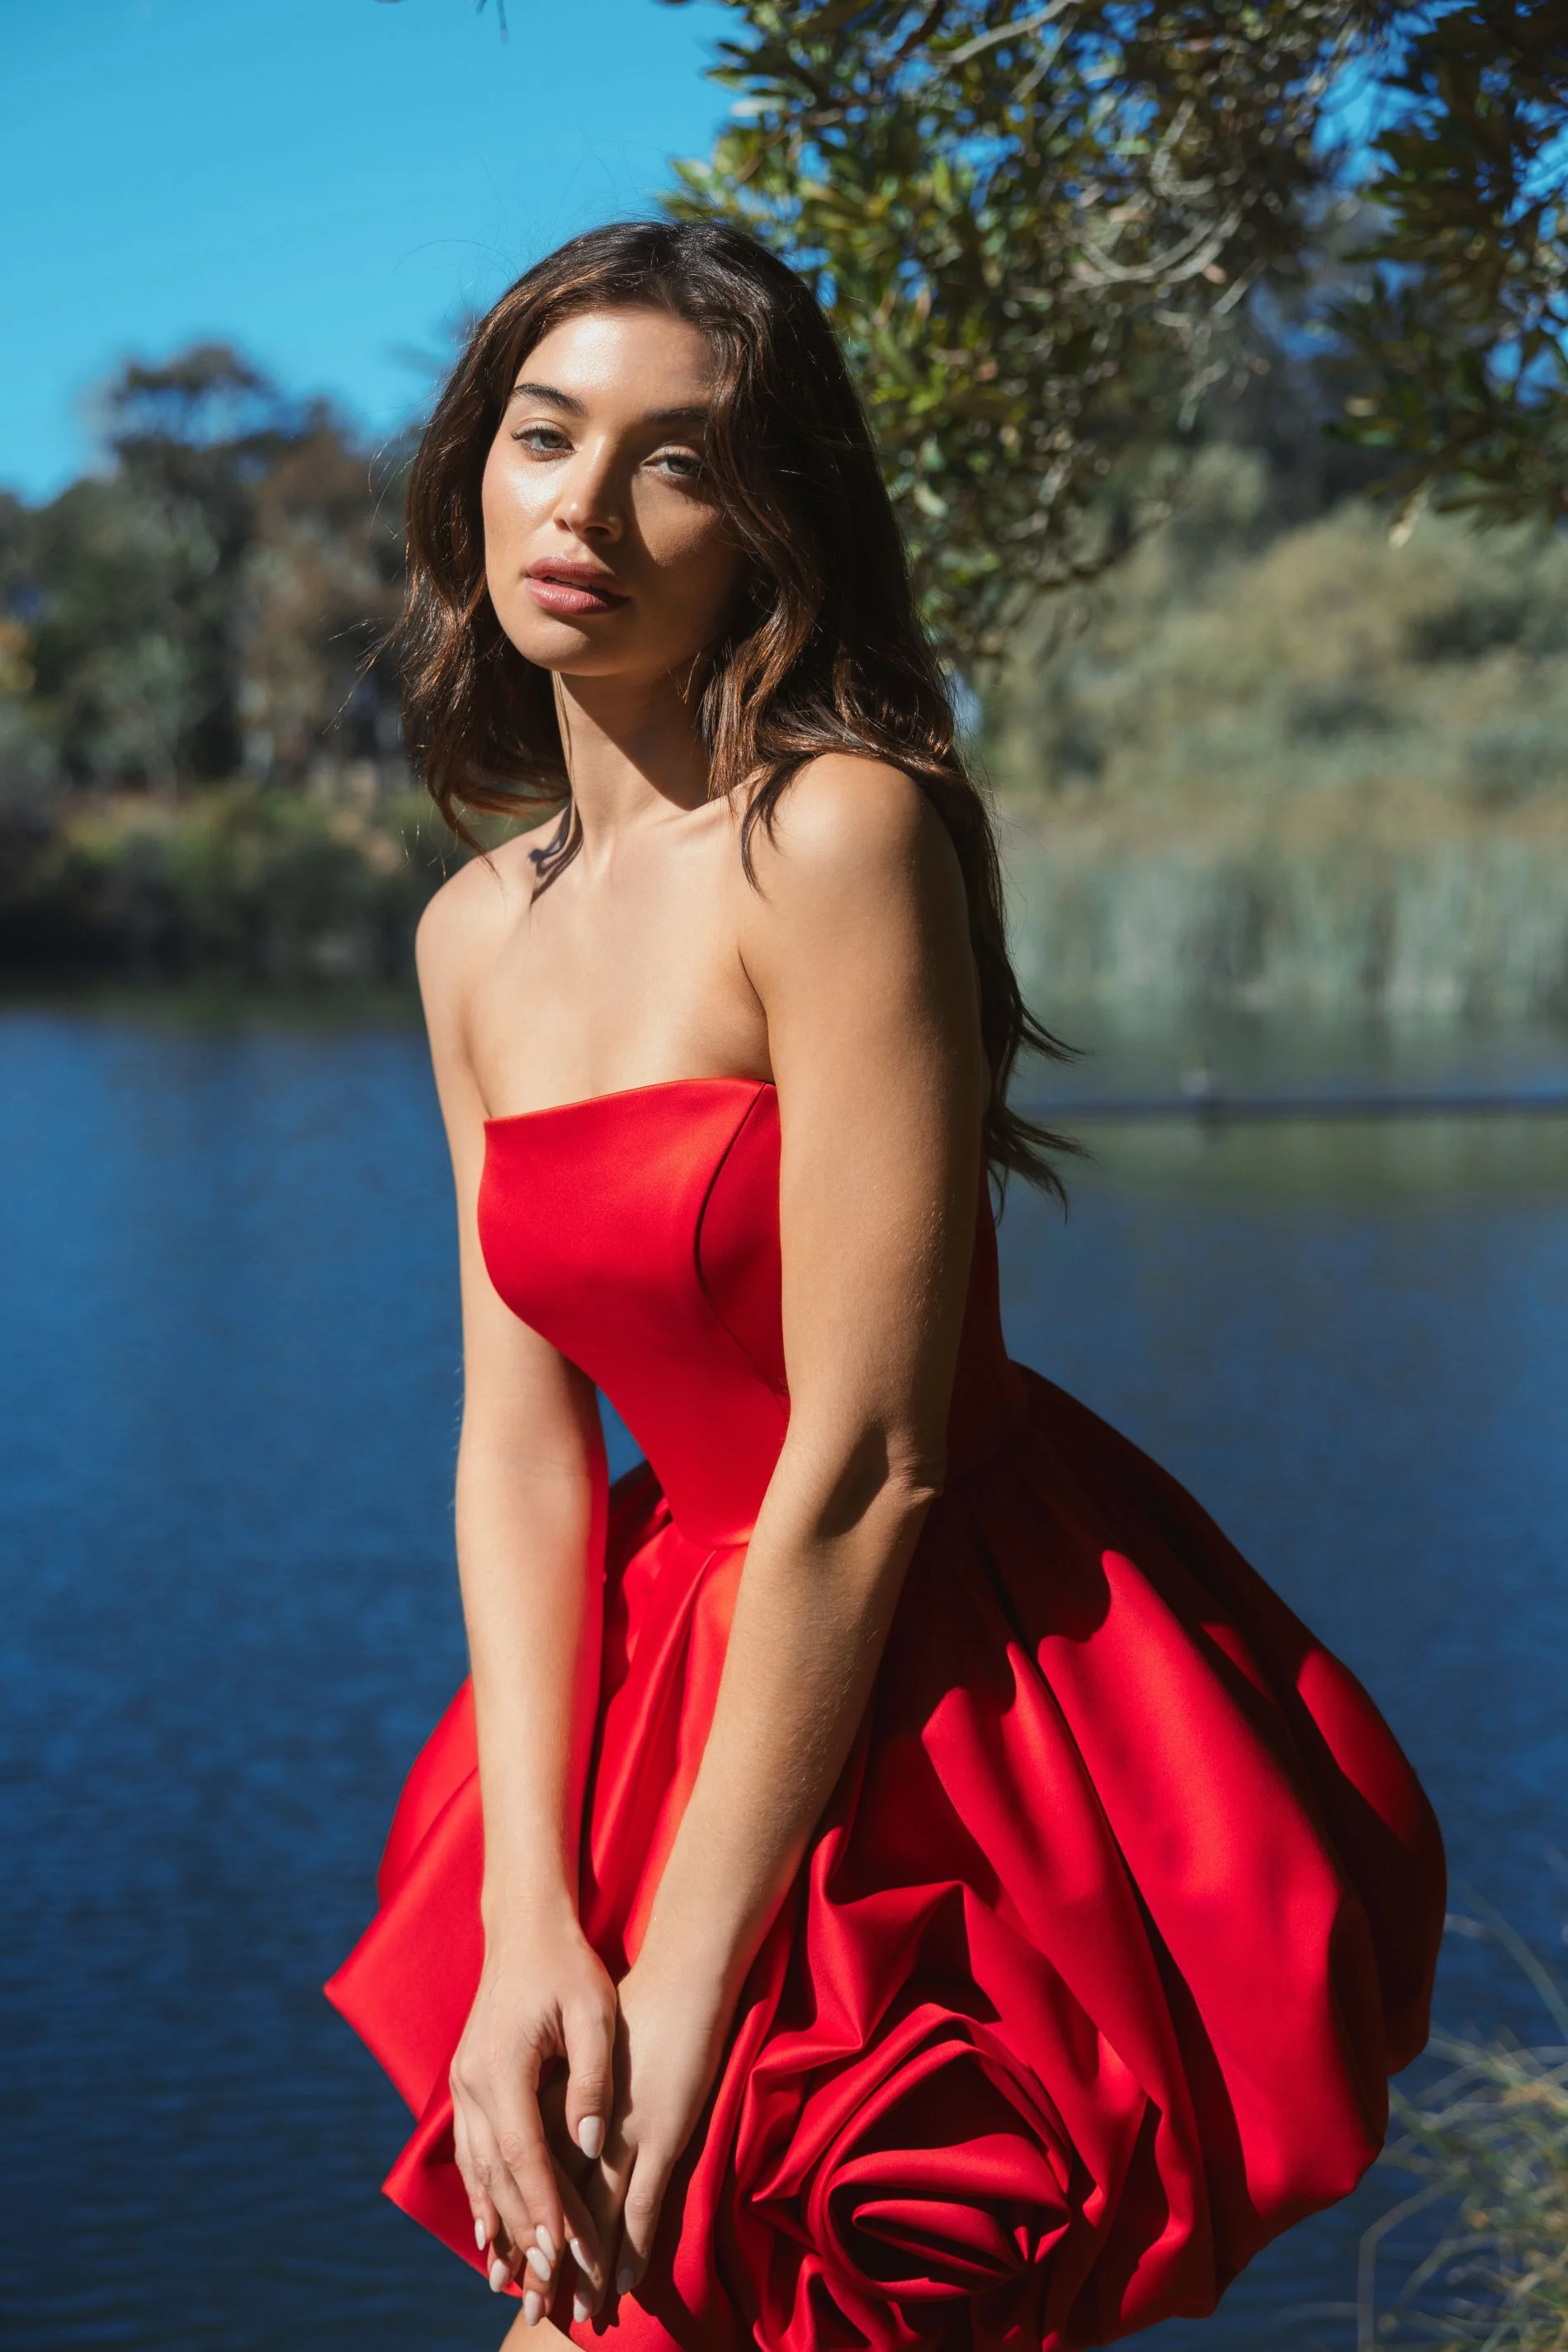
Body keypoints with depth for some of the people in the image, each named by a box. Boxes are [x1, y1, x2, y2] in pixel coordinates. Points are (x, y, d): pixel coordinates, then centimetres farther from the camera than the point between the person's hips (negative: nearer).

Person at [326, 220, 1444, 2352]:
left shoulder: (844, 834, -17)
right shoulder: (479, 934, 6)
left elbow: (866, 1459, -20)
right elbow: (521, 1437, 2)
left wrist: (680, 1996, -17)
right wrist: (527, 1929, -11)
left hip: (952, 1724, -6)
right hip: (685, 1682, 6)